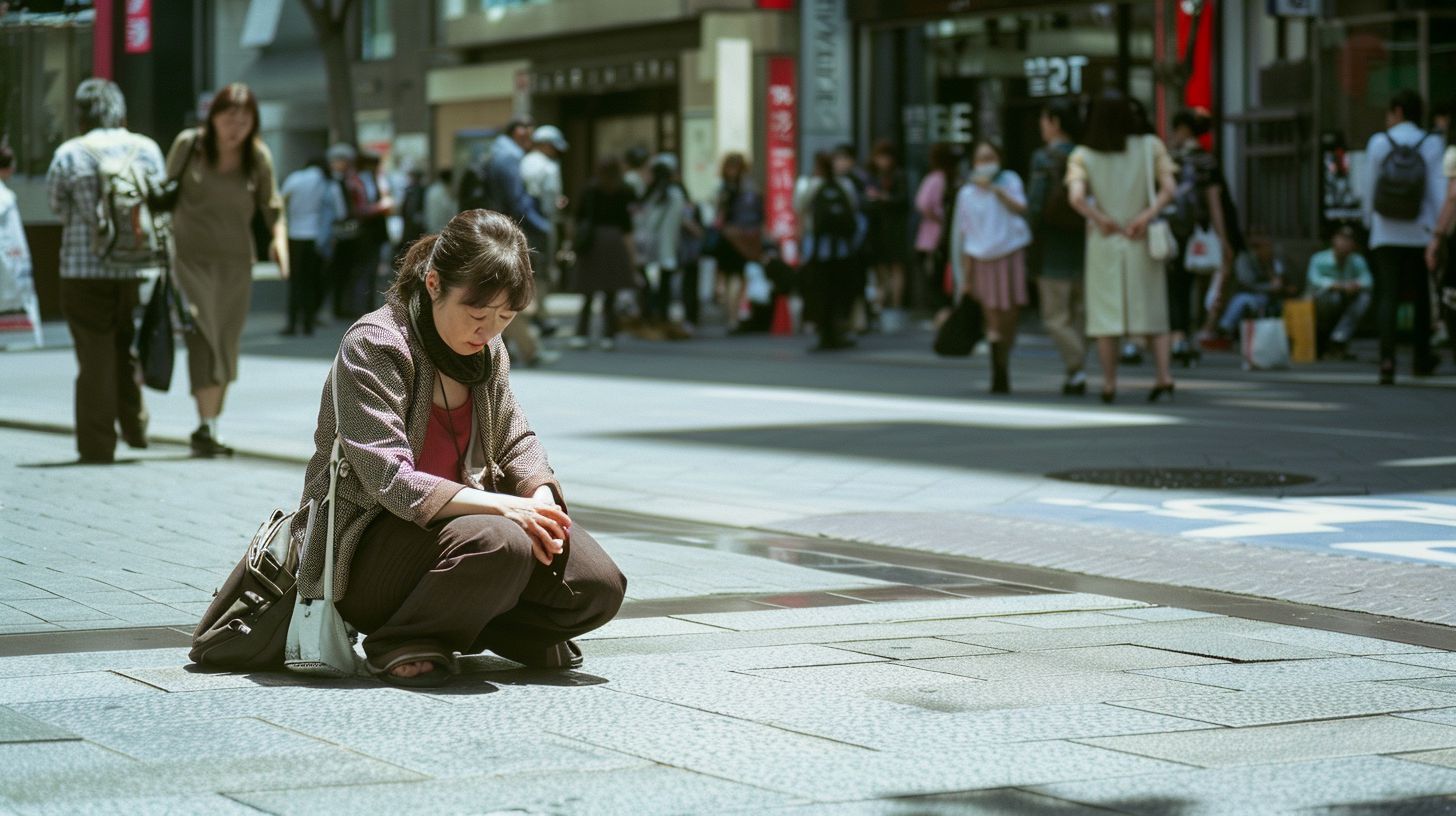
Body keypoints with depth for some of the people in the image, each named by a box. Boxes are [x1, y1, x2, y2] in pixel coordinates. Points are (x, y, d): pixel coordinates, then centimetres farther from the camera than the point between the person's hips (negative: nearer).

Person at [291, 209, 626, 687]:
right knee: (500, 544, -36)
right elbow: (390, 480, -26)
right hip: (366, 548, -7)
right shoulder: (373, 347, -18)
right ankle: (398, 642, -12)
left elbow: (516, 442, 14)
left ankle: (480, 626, 14)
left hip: (457, 517, 7)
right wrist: (503, 507, -31)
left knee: (599, 587, -11)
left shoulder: (488, 351, 5)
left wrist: (541, 495, -10)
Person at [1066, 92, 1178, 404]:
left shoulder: (1083, 156, -3)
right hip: (1143, 241, 1)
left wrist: (1103, 221, -7)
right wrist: (1147, 216, -14)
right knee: (1153, 311, 8)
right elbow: (1168, 188, -10)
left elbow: (1077, 197, -17)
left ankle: (1109, 384, 2)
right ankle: (1165, 376, -6)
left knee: (1106, 315, 6)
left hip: (1105, 243, -1)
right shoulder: (1151, 146, 1)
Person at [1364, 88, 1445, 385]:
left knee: (1387, 296, -3)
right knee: (1422, 295, 16)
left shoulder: (1379, 142, -2)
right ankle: (1421, 359, 25)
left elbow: (1371, 190, 2)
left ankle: (1387, 357, -21)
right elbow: (1439, 190, -7)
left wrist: (1370, 221, 16)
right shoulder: (1432, 144, -3)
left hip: (1386, 234, -1)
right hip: (1420, 234, 1)